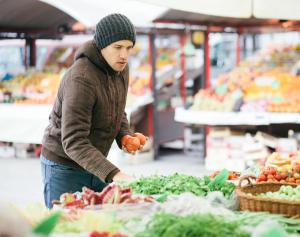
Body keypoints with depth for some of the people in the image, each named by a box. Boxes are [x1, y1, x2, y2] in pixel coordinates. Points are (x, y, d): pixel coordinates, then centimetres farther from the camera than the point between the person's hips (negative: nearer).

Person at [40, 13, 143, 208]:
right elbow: (73, 142, -32)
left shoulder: (120, 67, -2)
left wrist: (126, 136, -6)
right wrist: (113, 174, -40)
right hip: (64, 168, -7)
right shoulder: (81, 78, -27)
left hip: (94, 164, 7)